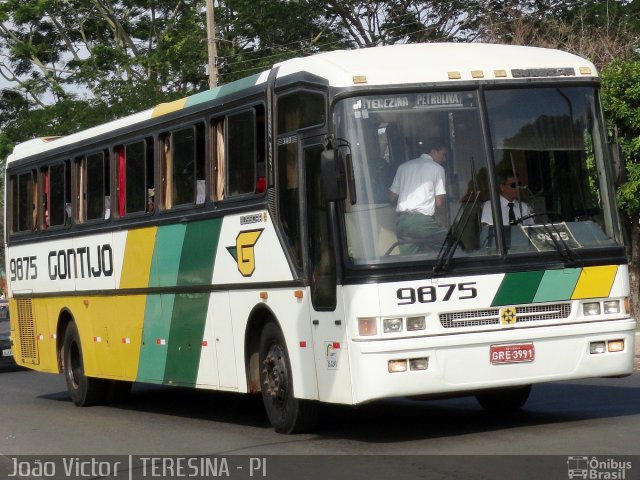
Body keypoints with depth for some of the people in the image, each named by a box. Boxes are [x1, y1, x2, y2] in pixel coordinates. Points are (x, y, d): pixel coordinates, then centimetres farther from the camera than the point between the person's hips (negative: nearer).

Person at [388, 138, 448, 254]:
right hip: (423, 220, -5)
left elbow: (392, 198, 18)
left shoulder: (404, 166, 17)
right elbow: (439, 204, 0)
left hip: (402, 221, 5)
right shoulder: (437, 168, 4)